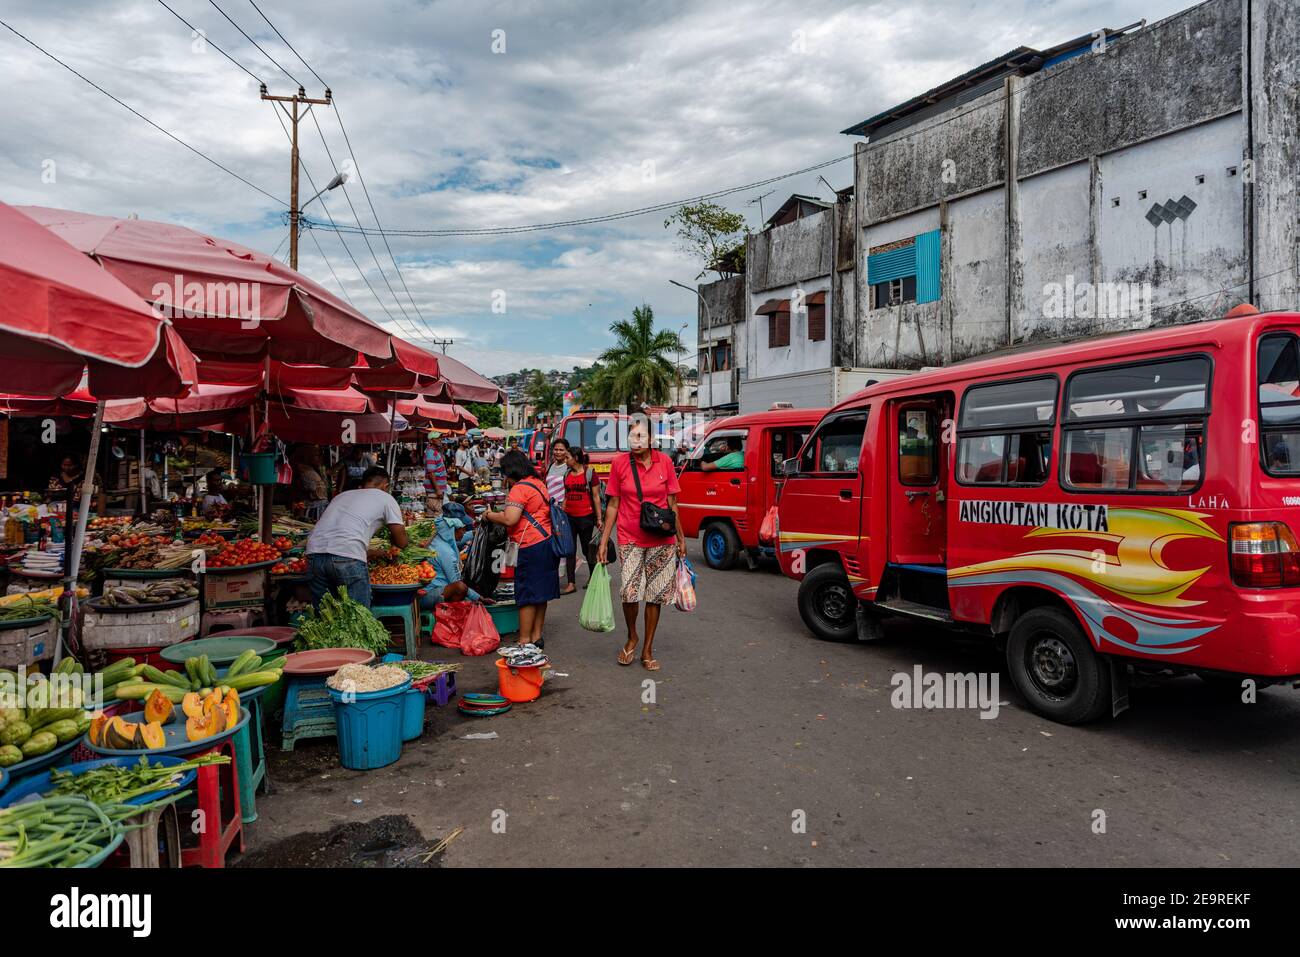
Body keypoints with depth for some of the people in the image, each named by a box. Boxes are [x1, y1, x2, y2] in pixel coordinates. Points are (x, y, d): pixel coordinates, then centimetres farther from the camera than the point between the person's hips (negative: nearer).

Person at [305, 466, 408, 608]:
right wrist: (388, 535, 36)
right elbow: (401, 542, 14)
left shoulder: (342, 495, 31)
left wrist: (376, 553, 42)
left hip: (315, 552, 6)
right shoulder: (386, 498, 15)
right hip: (348, 558, -6)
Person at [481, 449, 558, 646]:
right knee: (540, 593, 14)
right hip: (547, 542, 9)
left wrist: (489, 515, -5)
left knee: (527, 595, -2)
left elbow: (509, 519, -22)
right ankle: (536, 636, 21)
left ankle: (524, 641, 4)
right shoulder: (538, 483, 15)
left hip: (532, 547, -9)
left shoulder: (519, 489, -14)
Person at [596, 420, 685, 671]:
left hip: (661, 541, 1)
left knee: (655, 595, 6)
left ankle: (647, 649, 23)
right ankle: (631, 637, 18)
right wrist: (603, 542, 1)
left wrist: (681, 538, 9)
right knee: (629, 592, -12)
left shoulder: (664, 462, 0)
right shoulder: (619, 463, -2)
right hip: (630, 539, -1)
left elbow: (672, 504, 6)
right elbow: (613, 505, 2)